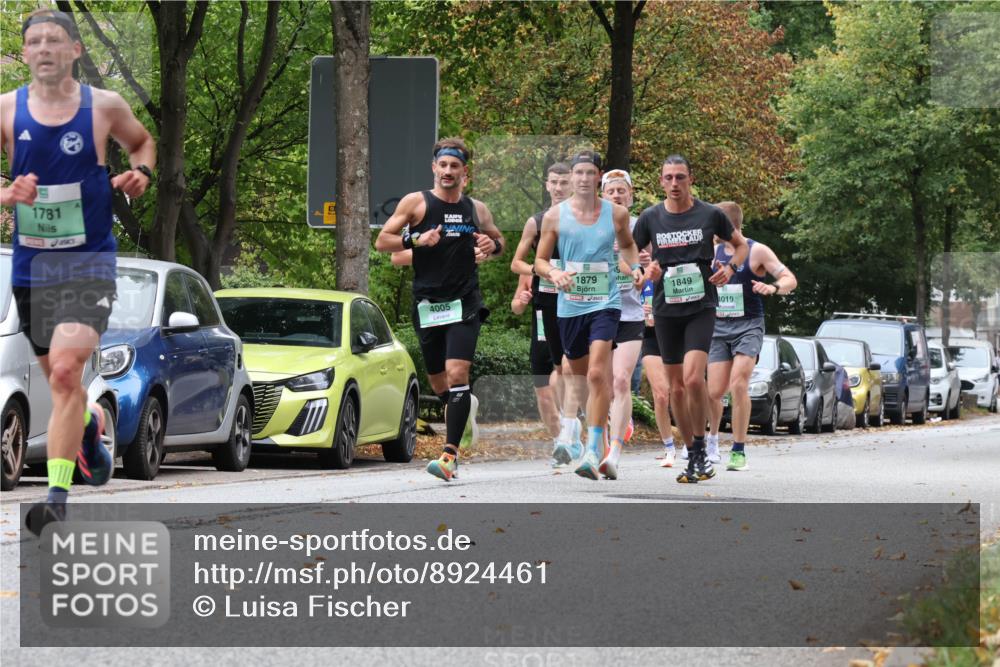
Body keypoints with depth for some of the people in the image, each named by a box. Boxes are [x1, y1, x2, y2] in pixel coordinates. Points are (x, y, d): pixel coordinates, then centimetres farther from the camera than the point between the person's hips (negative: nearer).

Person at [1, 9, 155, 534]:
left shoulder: (104, 107, -2)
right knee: (57, 375, 16)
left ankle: (57, 496, -21)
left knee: (65, 370, -21)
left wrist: (141, 172, -2)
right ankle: (90, 423, 52)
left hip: (89, 260, -3)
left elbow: (142, 142, 18)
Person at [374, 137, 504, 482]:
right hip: (427, 304, 1)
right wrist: (416, 239, -16)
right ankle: (467, 404, 44)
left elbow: (499, 241, 24)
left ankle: (450, 455, -22)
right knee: (438, 383, 10)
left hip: (464, 304, -1)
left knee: (456, 374, -18)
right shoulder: (416, 203, 2)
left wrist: (492, 245, -1)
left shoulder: (476, 209, 8)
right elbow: (382, 241, 1)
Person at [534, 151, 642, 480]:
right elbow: (540, 260, 5)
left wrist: (635, 267, 3)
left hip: (605, 303, -2)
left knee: (597, 373, -18)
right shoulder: (555, 216, 0)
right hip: (569, 304, 2)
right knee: (577, 374, 14)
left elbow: (627, 245, 23)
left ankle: (594, 451, -20)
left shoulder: (616, 213, 2)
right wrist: (553, 273, -17)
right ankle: (568, 433, 39)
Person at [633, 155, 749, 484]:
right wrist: (646, 269, -7)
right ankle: (692, 456, 18)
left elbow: (741, 244, 14)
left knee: (693, 379, -20)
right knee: (676, 387, 7)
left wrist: (731, 267, -6)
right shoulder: (650, 217, 3)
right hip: (666, 309, 3)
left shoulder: (710, 214, -1)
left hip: (701, 306, -3)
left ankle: (700, 447, -3)